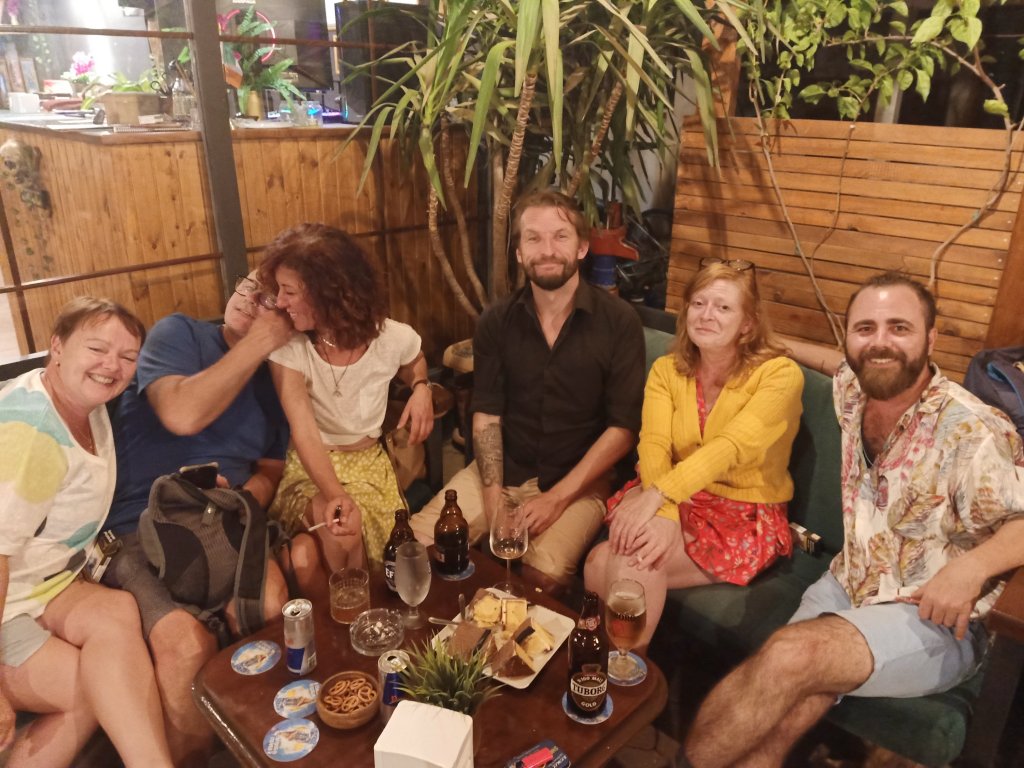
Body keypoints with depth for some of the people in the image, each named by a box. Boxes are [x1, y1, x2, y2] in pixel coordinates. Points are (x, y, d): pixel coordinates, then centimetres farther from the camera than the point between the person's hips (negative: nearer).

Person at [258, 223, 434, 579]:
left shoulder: (393, 338, -12)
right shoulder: (288, 346, -15)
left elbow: (415, 365, 16)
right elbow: (304, 432, -26)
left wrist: (421, 388, -9)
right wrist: (335, 495, -43)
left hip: (368, 463, 1)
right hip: (310, 466, 0)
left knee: (345, 536, -30)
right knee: (340, 534, -31)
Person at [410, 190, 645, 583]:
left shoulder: (619, 322, -9)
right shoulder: (496, 322, 1)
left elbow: (623, 428, -9)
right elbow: (486, 415, 1)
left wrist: (557, 497, -15)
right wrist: (493, 498, -12)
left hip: (578, 481, -3)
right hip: (500, 472, 3)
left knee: (544, 572, -29)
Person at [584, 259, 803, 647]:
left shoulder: (780, 374, -11)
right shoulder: (666, 370, 3)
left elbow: (731, 445, -25)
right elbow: (654, 447, -10)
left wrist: (656, 496, -37)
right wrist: (666, 518, -28)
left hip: (747, 516, -4)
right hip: (672, 502, 4)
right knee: (599, 561, -25)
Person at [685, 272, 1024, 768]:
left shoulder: (972, 432, -18)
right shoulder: (851, 391, 0)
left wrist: (971, 565, -33)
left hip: (934, 621, -5)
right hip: (846, 586, 5)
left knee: (792, 656, -29)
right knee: (781, 715, -22)